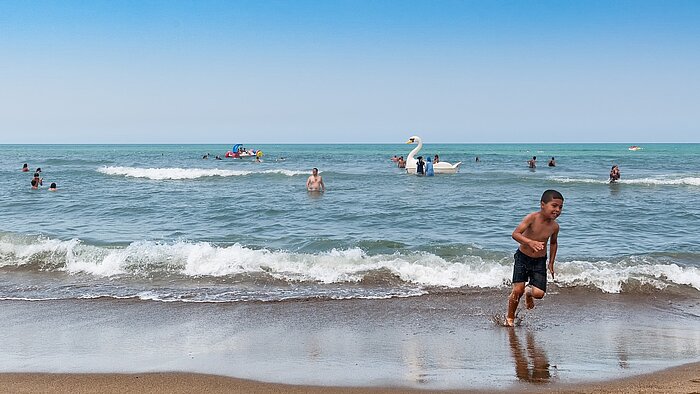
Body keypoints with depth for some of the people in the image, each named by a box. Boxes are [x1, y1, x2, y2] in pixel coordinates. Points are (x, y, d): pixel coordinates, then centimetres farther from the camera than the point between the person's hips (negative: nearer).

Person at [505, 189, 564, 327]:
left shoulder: (555, 226, -6)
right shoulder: (532, 218, -19)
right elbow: (515, 234, -26)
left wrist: (551, 264, 15)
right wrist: (530, 242, -41)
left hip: (540, 261, 3)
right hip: (522, 257, -3)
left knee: (539, 293, -8)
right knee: (517, 290, -10)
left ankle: (529, 291, 30)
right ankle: (510, 317, 13)